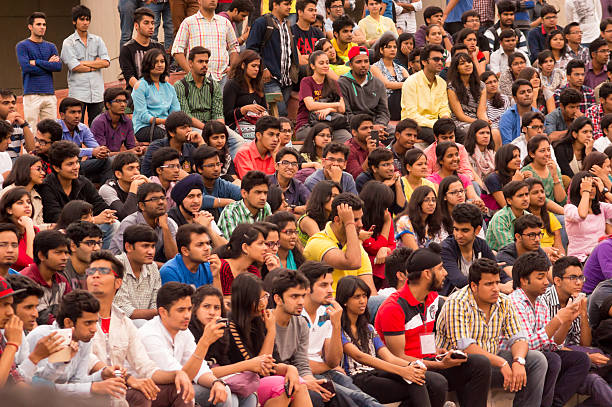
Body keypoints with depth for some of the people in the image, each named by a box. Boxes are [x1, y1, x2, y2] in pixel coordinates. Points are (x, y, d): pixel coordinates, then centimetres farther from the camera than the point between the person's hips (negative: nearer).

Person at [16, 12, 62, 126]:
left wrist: (37, 62, -7)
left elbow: (58, 66, 0)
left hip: (50, 94, 4)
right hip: (31, 94, -4)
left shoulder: (51, 46, 16)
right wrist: (48, 64, -2)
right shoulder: (22, 46, 2)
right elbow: (26, 67, -12)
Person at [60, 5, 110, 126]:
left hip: (97, 92, 4)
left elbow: (106, 62, -1)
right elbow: (74, 67, -11)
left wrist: (84, 63, -7)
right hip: (78, 92, -4)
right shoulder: (68, 43, 1)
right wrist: (95, 64, -2)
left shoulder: (97, 40, 12)